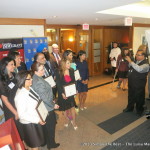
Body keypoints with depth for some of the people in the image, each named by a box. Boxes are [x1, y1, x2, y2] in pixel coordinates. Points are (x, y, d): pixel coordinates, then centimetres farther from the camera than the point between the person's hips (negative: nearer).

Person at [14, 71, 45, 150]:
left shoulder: (29, 88, -9)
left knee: (38, 140, 29)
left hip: (37, 120, 7)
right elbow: (22, 115, -25)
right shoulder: (20, 96, -30)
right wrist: (37, 120, -23)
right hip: (29, 123, -7)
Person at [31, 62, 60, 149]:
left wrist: (51, 100, 13)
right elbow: (44, 97, -27)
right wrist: (53, 105, -12)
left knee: (46, 126, 26)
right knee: (51, 126, 14)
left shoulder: (36, 78, -1)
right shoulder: (39, 82, -31)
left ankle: (47, 142, 46)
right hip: (47, 108, -9)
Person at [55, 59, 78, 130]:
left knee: (72, 107, 5)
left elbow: (73, 81, 4)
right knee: (65, 108, 15)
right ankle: (66, 120, 39)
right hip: (63, 93, -2)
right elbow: (58, 84, -14)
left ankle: (74, 121, 24)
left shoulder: (71, 70, -3)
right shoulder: (58, 72, -14)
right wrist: (62, 93, -19)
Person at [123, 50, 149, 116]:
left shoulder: (145, 64, -19)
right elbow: (130, 67, 22)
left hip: (139, 86, -7)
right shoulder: (135, 61, 4)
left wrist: (130, 61, -39)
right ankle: (130, 107, 43)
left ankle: (139, 110, 35)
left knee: (139, 98, 12)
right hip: (131, 83, 7)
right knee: (131, 96, 22)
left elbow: (139, 69, -41)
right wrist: (128, 60, 4)